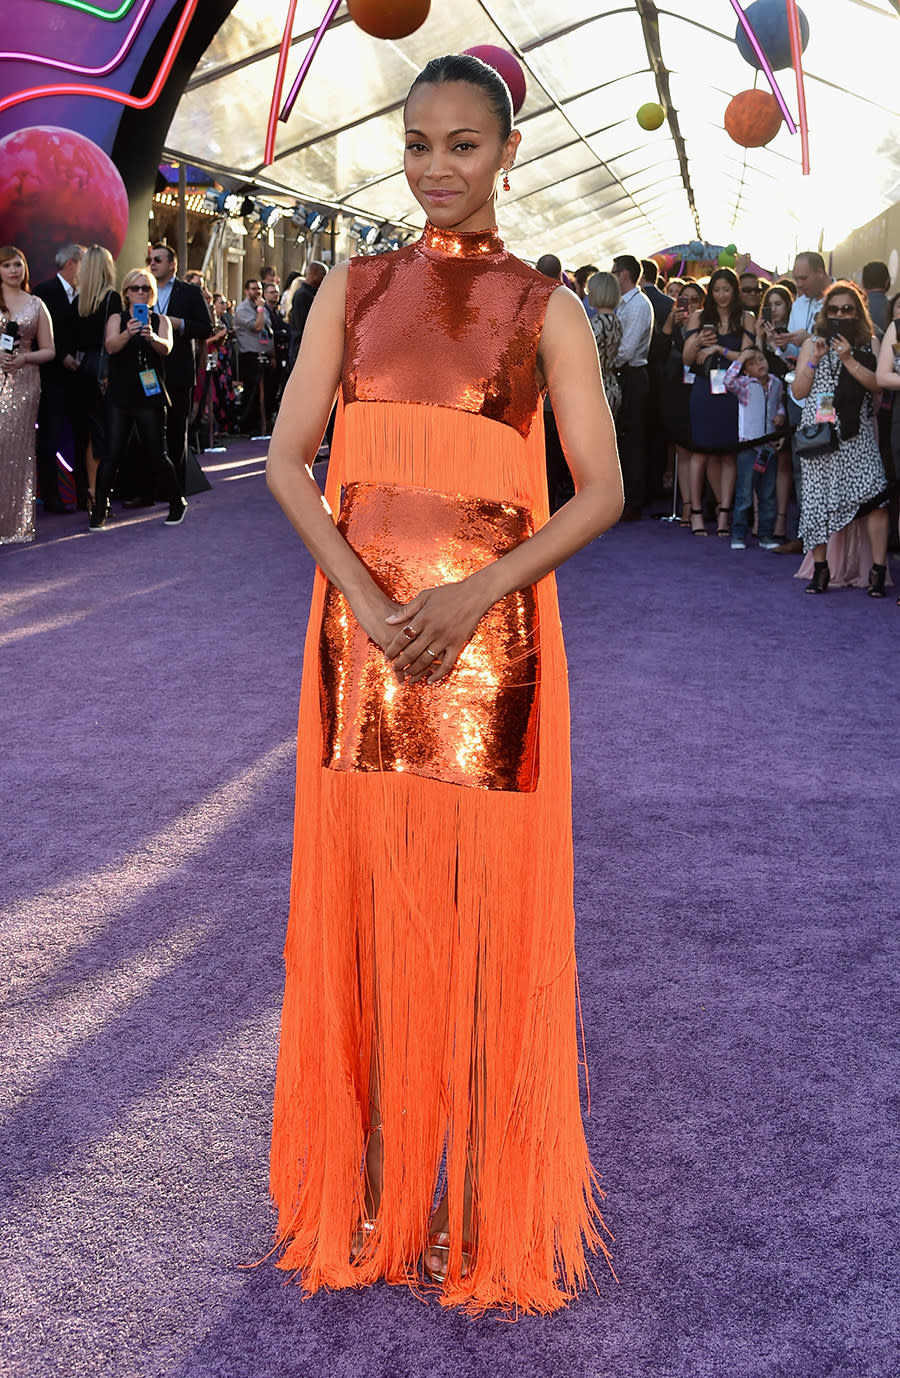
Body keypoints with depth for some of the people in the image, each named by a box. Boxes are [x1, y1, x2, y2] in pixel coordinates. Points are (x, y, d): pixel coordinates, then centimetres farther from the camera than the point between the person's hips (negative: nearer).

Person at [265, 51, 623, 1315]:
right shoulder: (354, 288, 8)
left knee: (482, 900, 2)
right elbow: (288, 460, 2)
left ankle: (487, 1204, 18)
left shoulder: (544, 307, 3)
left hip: (488, 630, -2)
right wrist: (366, 599, -12)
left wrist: (477, 592, -16)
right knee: (363, 889, 6)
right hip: (363, 624, 2)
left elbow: (601, 491, -2)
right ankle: (372, 1190, 22)